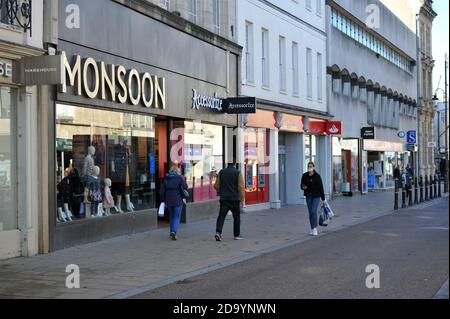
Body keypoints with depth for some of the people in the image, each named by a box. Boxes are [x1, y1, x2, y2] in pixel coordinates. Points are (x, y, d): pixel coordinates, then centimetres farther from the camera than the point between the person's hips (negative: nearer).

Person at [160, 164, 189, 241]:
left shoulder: (166, 179, 7)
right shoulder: (180, 178, -3)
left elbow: (162, 191, 6)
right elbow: (184, 187, -16)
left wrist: (163, 201, 12)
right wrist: (183, 197, -2)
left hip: (169, 201, 4)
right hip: (178, 201, -4)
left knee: (172, 216, 19)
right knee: (177, 217, 0)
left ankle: (172, 232, 21)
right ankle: (174, 231, -19)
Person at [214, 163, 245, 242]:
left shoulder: (221, 172, 5)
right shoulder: (238, 173, -5)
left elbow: (216, 186, 7)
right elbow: (241, 187, -9)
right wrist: (242, 200, -4)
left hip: (224, 199, 2)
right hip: (235, 198, -2)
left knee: (221, 215, -2)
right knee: (236, 217, 11)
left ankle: (218, 232, -21)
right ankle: (237, 235, 16)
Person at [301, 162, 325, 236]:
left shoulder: (317, 176, -8)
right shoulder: (305, 176, 1)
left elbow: (321, 187, -6)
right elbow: (302, 185, 9)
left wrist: (323, 198, -5)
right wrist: (303, 187, -16)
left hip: (316, 196, -4)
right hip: (308, 196, 4)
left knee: (314, 211, -14)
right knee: (310, 212, 7)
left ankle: (315, 228, -4)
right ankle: (312, 229, 14)